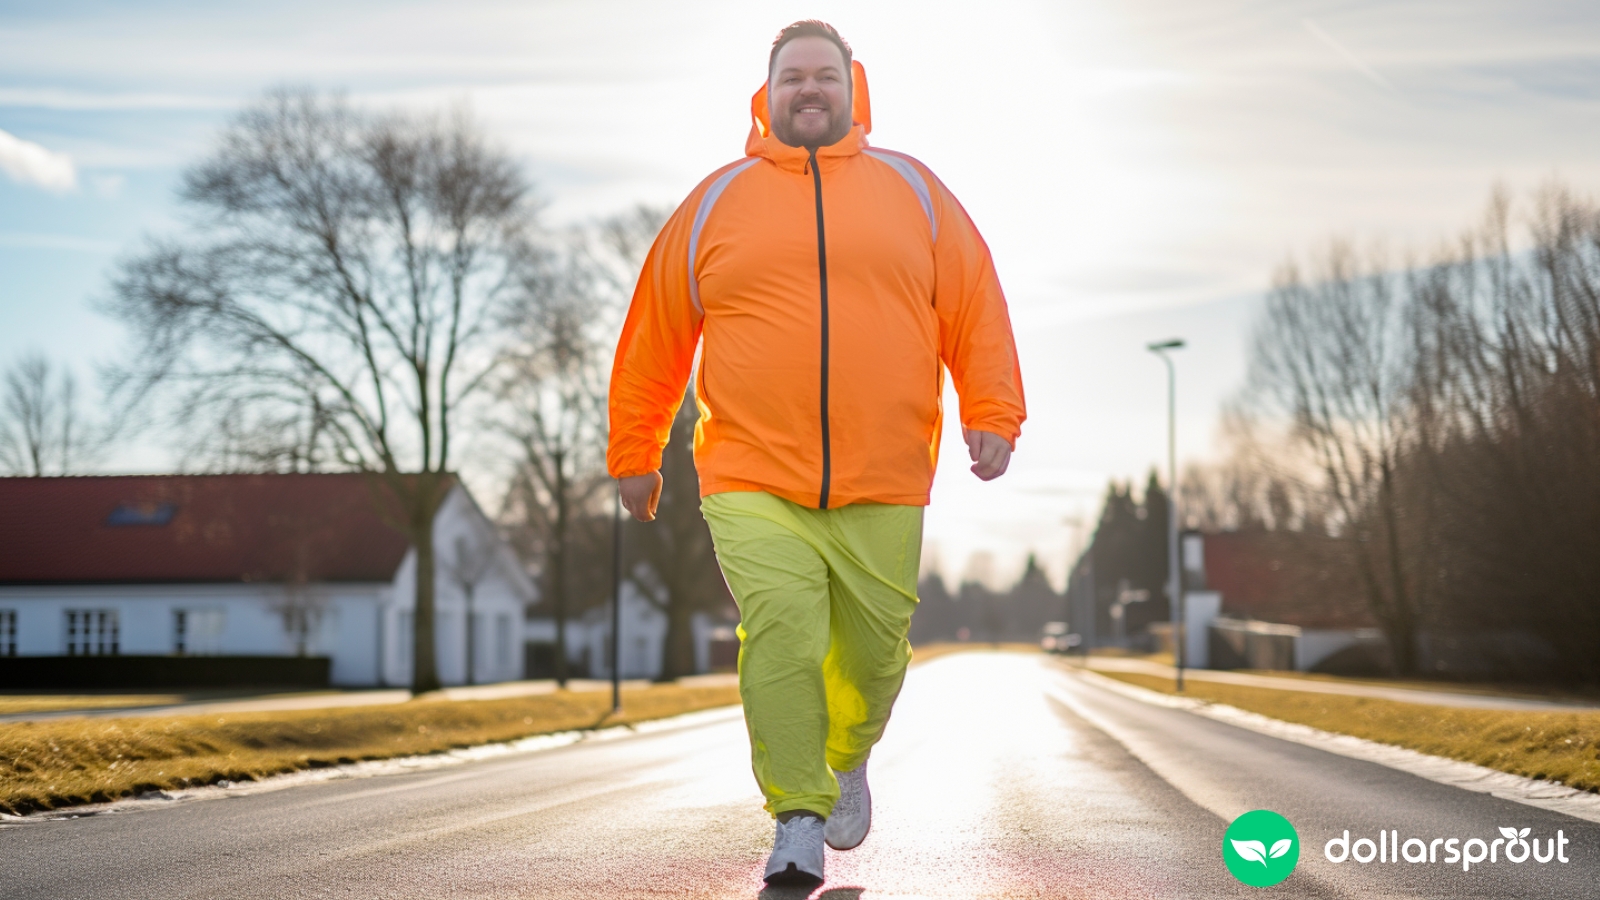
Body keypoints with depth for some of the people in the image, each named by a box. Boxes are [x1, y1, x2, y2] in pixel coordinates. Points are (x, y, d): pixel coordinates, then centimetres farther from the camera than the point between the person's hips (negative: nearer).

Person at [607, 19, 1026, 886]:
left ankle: (847, 760, 37)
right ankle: (797, 821, -7)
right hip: (753, 481, -1)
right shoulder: (716, 203, 8)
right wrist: (635, 455, 14)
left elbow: (977, 310, 9)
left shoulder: (913, 191, 10)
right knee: (780, 635, -16)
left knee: (870, 651, 6)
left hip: (882, 489, 1)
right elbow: (654, 336, 13)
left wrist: (991, 415, -4)